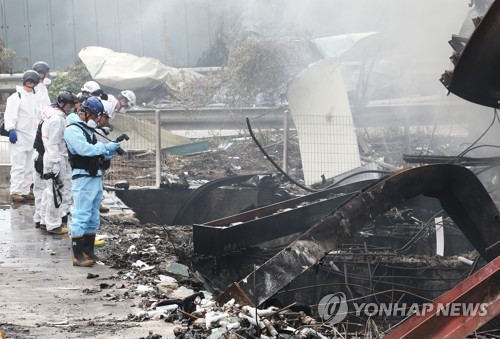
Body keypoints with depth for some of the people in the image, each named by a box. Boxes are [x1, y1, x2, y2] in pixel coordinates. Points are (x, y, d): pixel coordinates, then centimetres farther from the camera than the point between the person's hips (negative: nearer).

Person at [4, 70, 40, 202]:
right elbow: (9, 115, -14)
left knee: (29, 167, 11)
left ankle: (25, 191, 17)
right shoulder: (16, 97, -8)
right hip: (19, 137, -8)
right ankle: (15, 192, -7)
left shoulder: (34, 98, 17)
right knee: (18, 166, -9)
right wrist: (11, 130, -22)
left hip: (31, 137, 8)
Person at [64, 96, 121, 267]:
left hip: (96, 177, 10)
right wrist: (105, 147, -16)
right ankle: (78, 256, -9)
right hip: (83, 178, -10)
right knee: (81, 216, -10)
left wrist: (110, 151, 4)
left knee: (93, 218, 13)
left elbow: (98, 153, 22)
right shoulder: (73, 129, -10)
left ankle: (89, 252, 20)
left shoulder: (88, 129, 20)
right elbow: (84, 149, -24)